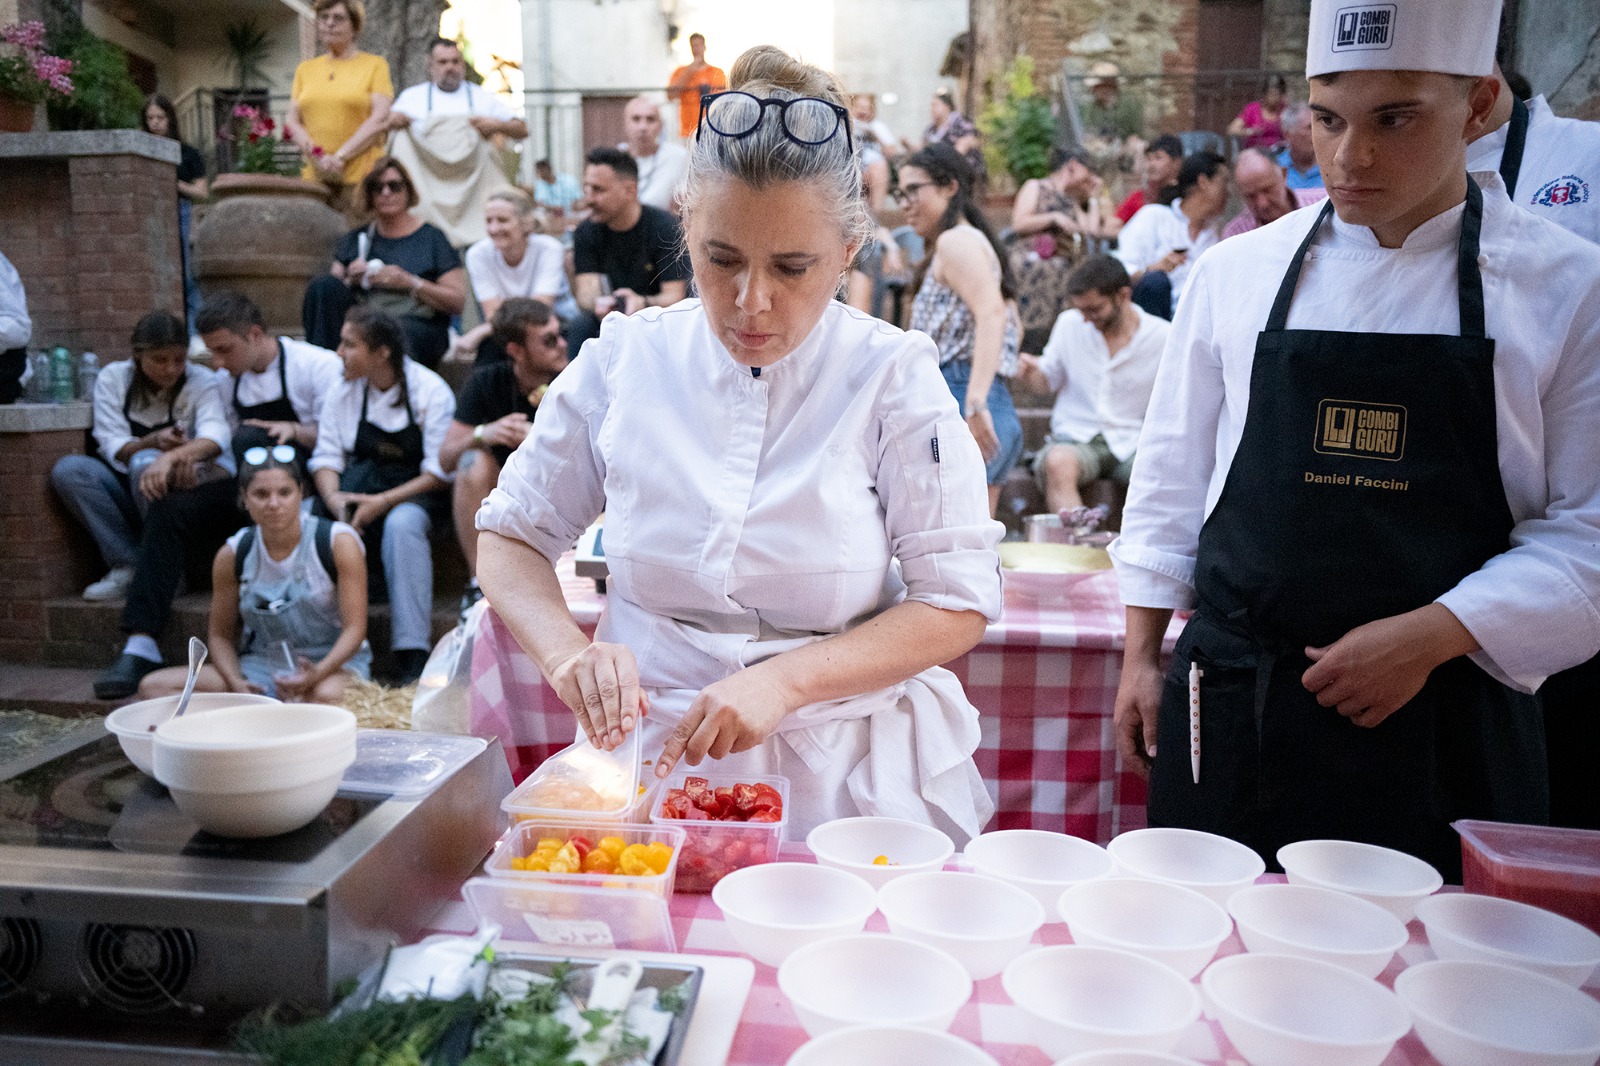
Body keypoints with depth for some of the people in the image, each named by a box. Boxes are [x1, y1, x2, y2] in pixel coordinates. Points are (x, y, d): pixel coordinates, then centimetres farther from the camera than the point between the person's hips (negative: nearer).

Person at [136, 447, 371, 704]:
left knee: (326, 695, -42)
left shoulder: (338, 543, -10)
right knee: (152, 686, -13)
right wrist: (235, 682, -13)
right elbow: (220, 634, 8)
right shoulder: (232, 555, 0)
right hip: (261, 666, 5)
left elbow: (354, 629, -13)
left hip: (335, 662, -4)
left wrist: (317, 673, -32)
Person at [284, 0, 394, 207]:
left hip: (361, 176, -3)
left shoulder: (375, 64, 7)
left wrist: (339, 157, -11)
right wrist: (317, 156, -7)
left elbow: (380, 120, -4)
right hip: (315, 175, 3)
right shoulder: (305, 69, 19)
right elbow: (291, 121, 12)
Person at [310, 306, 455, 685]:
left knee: (401, 523, -38)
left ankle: (412, 656, -35)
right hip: (360, 485, 5)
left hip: (416, 493, -4)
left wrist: (383, 502, -22)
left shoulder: (431, 391, -9)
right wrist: (333, 498, -17)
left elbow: (440, 472, -11)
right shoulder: (344, 391, 5)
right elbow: (326, 458, 6)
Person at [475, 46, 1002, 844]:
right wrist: (567, 653, -12)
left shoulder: (893, 377, -6)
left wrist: (784, 680, -18)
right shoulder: (625, 362, -1)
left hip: (845, 772, -1)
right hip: (648, 758, 2)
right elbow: (510, 537, 8)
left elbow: (957, 603, -6)